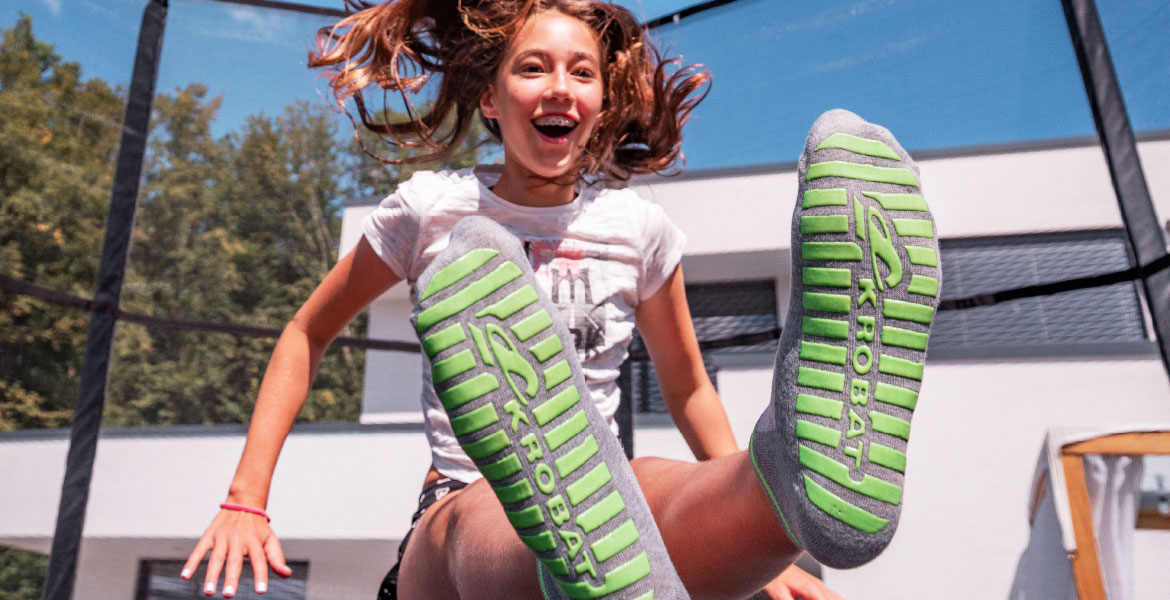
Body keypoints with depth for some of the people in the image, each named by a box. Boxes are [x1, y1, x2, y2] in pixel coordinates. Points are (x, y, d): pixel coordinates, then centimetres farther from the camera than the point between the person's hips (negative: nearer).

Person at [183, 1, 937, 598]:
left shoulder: (640, 229, 5)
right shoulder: (432, 210, 1)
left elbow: (688, 389, 16)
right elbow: (307, 336, 13)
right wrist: (245, 501, 5)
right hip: (461, 516, -1)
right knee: (484, 527, -39)